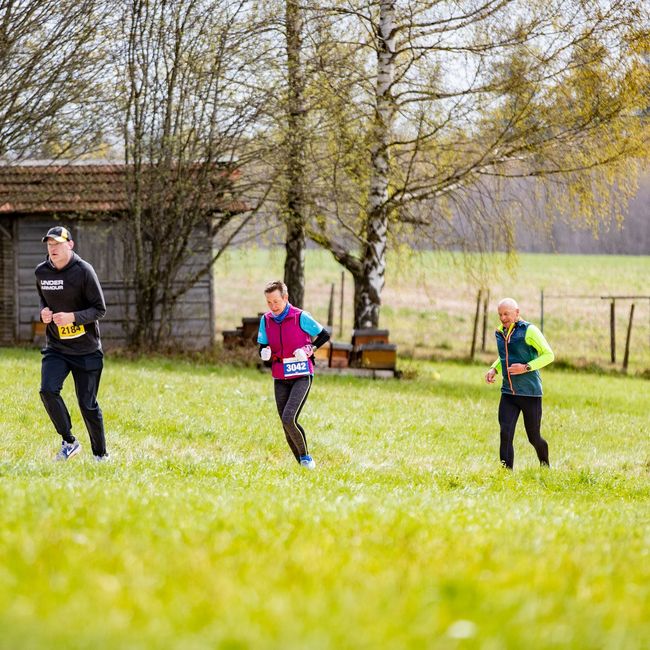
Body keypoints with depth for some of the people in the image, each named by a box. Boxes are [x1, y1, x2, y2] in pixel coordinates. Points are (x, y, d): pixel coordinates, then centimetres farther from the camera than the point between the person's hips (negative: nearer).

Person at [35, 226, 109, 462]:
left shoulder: (83, 271, -13)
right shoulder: (41, 272, 2)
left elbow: (100, 309, -11)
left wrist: (73, 316, -26)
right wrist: (44, 312, -3)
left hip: (86, 349, -4)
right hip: (55, 347, 4)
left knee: (88, 404, 1)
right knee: (48, 391, -19)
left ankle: (100, 454, 18)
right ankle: (69, 442, -1)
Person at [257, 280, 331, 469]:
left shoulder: (300, 317, -10)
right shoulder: (266, 320, 4)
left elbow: (324, 335, 2)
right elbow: (263, 347, 11)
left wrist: (309, 349, -12)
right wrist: (265, 353, -11)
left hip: (302, 377, -5)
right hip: (280, 379, 5)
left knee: (288, 419, -22)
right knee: (287, 426, 4)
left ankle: (305, 456, -2)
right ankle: (303, 464, 17)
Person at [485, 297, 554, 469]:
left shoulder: (529, 331, -10)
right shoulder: (500, 333, 8)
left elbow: (549, 355, -10)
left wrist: (526, 367, -21)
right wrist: (494, 369, 7)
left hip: (530, 392, -4)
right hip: (508, 392, 4)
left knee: (534, 437, 6)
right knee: (505, 434, -12)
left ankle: (545, 466, 33)